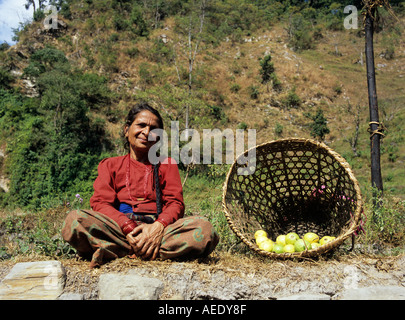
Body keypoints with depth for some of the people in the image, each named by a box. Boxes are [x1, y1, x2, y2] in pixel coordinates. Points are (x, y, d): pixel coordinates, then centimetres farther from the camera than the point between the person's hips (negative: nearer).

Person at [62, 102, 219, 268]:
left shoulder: (167, 164, 21)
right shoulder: (110, 165, 19)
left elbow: (175, 203, 8)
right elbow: (100, 203, 3)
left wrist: (159, 226, -17)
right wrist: (129, 228, -18)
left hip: (157, 229, 1)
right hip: (118, 228, -1)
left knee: (204, 228, -30)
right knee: (74, 220, -29)